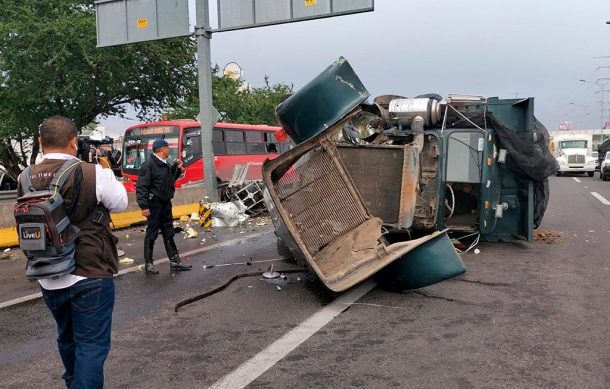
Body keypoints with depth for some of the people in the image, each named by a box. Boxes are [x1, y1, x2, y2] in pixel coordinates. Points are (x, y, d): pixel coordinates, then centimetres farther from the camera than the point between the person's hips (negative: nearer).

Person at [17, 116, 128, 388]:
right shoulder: (94, 174, -17)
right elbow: (120, 203, -2)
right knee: (92, 345, 3)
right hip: (90, 277, -6)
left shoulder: (26, 179, -3)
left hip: (48, 280, 6)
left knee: (67, 338, 26)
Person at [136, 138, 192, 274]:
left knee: (169, 232, 13)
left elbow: (171, 179, 25)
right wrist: (144, 206, -22)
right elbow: (141, 187, -17)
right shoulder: (148, 165, -14)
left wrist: (177, 168, 9)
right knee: (152, 233, 0)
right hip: (155, 203, -8)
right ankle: (148, 264, 9)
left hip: (166, 203, 8)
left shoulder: (166, 164, 11)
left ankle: (174, 261, 20)